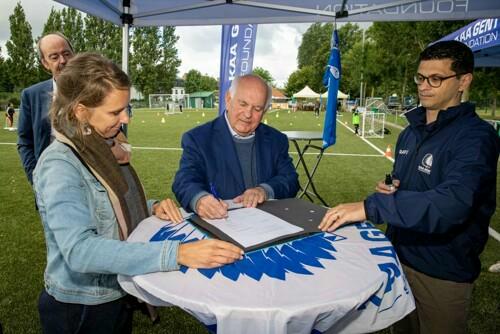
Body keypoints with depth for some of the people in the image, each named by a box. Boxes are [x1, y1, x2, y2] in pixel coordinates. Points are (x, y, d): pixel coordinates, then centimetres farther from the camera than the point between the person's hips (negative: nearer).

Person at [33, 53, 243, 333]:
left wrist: (152, 208, -9)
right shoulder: (59, 164, -25)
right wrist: (176, 253, -44)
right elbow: (79, 249, -36)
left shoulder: (105, 147, -1)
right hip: (82, 308, -7)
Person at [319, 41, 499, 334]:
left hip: (442, 273, -6)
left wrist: (369, 207, -40)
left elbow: (452, 202, -35)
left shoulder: (476, 136, -19)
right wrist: (390, 190, -6)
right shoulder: (411, 132, 6)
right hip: (399, 255, 7)